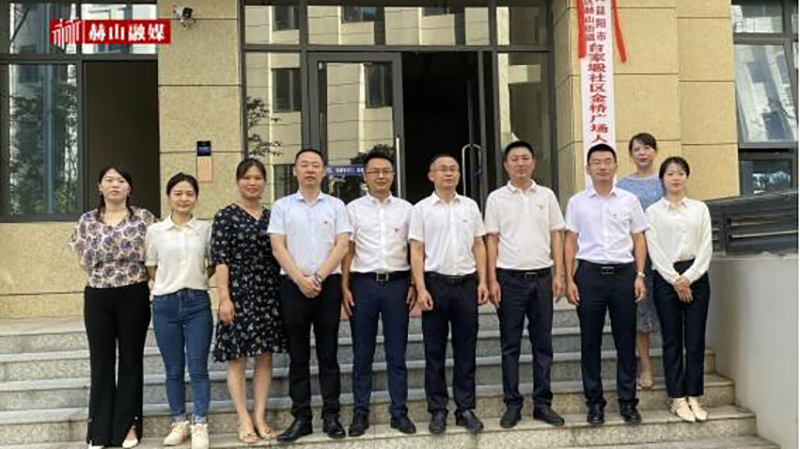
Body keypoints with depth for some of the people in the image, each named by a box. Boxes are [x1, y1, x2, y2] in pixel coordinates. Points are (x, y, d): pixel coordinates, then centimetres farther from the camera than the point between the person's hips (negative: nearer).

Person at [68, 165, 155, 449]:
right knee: (101, 363, 7)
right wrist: (105, 276, 3)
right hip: (97, 297, 2)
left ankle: (128, 426, 15)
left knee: (131, 360, 6)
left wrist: (134, 275, 0)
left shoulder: (143, 218, -2)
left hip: (133, 297, -2)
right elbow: (86, 261, 12)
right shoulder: (87, 221, 5)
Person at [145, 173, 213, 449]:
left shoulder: (205, 229, 3)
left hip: (197, 303, -1)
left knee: (198, 368, -1)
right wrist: (170, 282, 1)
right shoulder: (155, 231, 2)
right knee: (174, 370, 9)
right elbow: (150, 269, 10)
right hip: (165, 304, 1)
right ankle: (179, 423, 22)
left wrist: (197, 279, 2)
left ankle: (200, 426, 7)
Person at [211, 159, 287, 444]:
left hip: (269, 294, 4)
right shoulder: (226, 216, -2)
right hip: (239, 293, -4)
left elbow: (278, 256, 13)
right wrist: (224, 297, -15)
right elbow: (219, 259, -8)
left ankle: (260, 418, 15)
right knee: (237, 357, 1)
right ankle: (244, 421, 10)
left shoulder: (272, 216, 11)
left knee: (265, 355, 6)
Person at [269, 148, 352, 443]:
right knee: (298, 356, 4)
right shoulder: (282, 206, 8)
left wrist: (319, 277, -11)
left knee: (328, 354, 4)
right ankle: (301, 417, 10)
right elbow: (278, 247, 0)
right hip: (293, 285, 0)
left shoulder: (336, 206, 8)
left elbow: (342, 245, 0)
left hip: (328, 284, 0)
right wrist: (300, 279, -11)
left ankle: (331, 416, 11)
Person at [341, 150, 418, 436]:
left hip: (396, 283, 1)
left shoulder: (406, 208, 8)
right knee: (362, 353, 6)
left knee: (397, 353, 6)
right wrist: (344, 287, -4)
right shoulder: (354, 209, 5)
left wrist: (414, 285, 0)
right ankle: (360, 413, 15)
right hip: (363, 284, -1)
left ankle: (399, 412, 15)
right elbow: (348, 250, 3)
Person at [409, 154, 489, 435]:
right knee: (435, 351, 4)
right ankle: (437, 410, 13)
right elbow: (417, 252, -2)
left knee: (466, 350, 6)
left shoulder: (470, 206, 9)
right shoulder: (421, 209, 1)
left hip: (466, 283, 2)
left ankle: (466, 409, 16)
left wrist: (482, 281, 2)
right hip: (435, 283, -2)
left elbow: (479, 246, 11)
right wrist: (421, 289, -10)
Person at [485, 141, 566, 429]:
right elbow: (492, 240, 1)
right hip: (510, 278, -2)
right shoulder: (497, 198, 3)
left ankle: (543, 403, 16)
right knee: (510, 345, 4)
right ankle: (512, 404, 12)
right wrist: (492, 280, -5)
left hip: (542, 276, 2)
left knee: (543, 343, 7)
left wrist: (559, 274, 0)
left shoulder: (546, 195, 8)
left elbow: (556, 236, 8)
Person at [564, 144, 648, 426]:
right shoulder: (577, 202, 6)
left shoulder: (629, 200, 8)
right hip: (590, 274, -1)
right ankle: (594, 402, 14)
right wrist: (569, 280, -2)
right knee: (590, 341, 4)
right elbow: (570, 242, 5)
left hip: (623, 273, 1)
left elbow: (639, 239, 9)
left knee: (626, 340, 4)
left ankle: (628, 402, 15)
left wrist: (640, 275, 0)